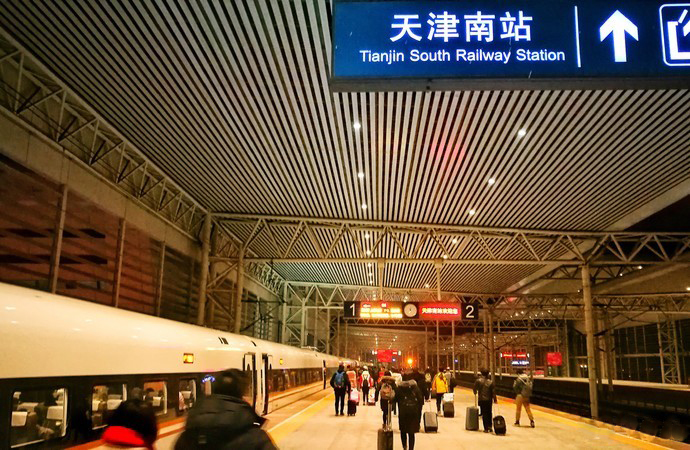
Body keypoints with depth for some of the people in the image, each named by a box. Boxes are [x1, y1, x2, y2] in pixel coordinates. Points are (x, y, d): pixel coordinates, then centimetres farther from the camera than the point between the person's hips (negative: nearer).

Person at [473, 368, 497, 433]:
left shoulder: (478, 381, -9)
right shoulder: (491, 381, -4)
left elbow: (475, 388, -2)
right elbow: (493, 391, -3)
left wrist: (476, 393, 19)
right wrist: (495, 399, 7)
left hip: (482, 399, -2)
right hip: (489, 399, 2)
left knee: (484, 414, 3)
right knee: (489, 413, 17)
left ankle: (486, 428, 1)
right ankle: (490, 426, 16)